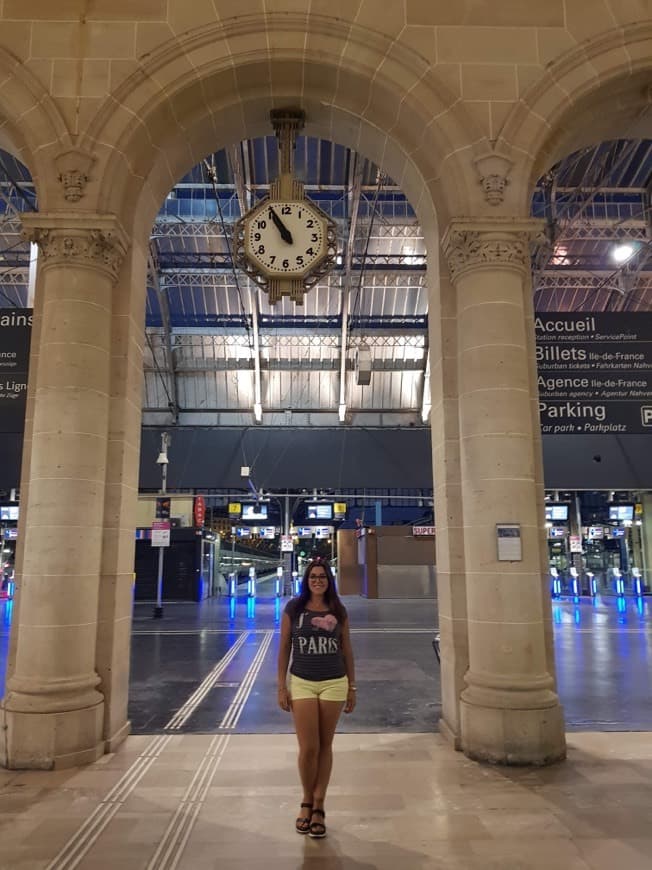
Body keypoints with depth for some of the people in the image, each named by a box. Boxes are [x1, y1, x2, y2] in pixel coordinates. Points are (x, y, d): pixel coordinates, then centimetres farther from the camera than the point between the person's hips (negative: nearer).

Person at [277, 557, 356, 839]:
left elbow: (347, 650, 7)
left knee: (325, 747, 8)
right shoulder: (293, 609, -3)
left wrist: (352, 687, 8)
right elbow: (284, 649, 1)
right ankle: (306, 802, 23)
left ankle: (318, 806, 22)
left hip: (334, 684, 1)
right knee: (308, 748, -2)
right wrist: (282, 687, -2)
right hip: (302, 683, -1)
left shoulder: (338, 611, 1)